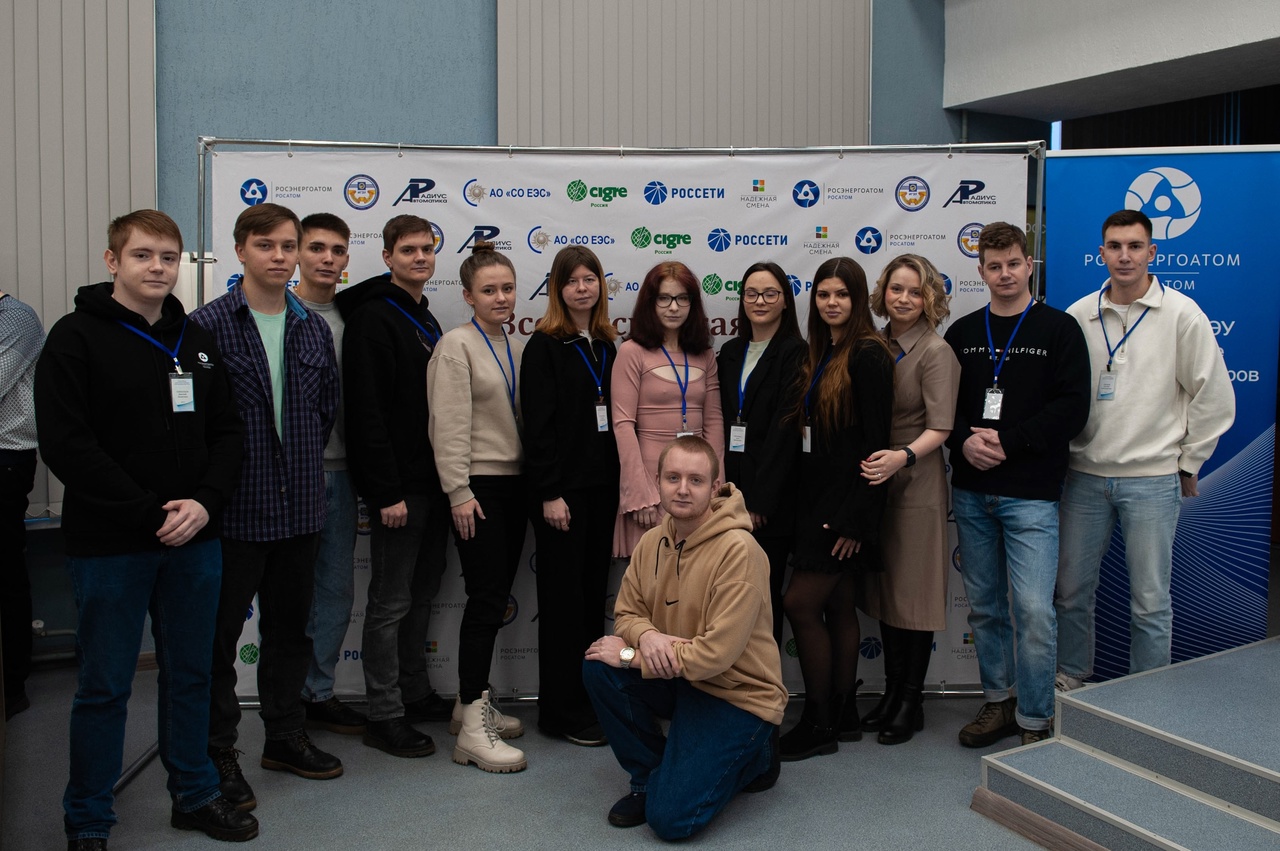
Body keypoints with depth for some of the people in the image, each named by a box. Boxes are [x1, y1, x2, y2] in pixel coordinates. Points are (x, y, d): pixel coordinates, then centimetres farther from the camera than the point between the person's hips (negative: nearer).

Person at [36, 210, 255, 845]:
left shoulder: (196, 341, 11)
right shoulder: (77, 338, -6)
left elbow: (228, 433, 10)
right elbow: (66, 446, -14)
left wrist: (203, 503, -8)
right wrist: (152, 514, -17)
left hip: (195, 542, 5)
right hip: (109, 547, -5)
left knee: (190, 674, 15)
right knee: (104, 686, 6)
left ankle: (195, 794, 32)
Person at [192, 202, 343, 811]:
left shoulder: (314, 328, 8)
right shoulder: (207, 325, -8)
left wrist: (306, 460, 9)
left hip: (299, 505, 5)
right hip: (235, 508, -5)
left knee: (290, 628, 16)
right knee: (220, 631, 6)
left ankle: (285, 737, 32)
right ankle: (218, 754, 20)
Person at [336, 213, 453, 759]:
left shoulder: (425, 320, 16)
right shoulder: (374, 317, -12)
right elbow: (367, 410, -19)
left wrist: (445, 478, 15)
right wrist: (387, 491, -22)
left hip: (432, 482, 9)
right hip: (397, 484, -9)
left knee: (422, 592, 16)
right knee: (391, 601, -1)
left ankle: (415, 694, 29)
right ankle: (385, 716, 10)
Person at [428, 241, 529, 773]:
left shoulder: (515, 349, 14)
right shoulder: (457, 346, -7)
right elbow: (450, 426, -13)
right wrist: (459, 492, -17)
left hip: (514, 483, 7)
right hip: (478, 486, -7)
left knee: (495, 598, 11)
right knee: (487, 599, -9)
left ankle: (473, 702, 24)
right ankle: (473, 729, -4)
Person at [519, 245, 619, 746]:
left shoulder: (606, 346, 13)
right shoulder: (545, 345, -6)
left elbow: (613, 417, 14)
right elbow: (538, 424, -12)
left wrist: (617, 484, 9)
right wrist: (549, 493, -16)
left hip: (602, 486, 6)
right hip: (563, 488, -6)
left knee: (594, 592, 11)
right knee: (563, 596, 0)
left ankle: (590, 699, 22)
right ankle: (561, 711, 10)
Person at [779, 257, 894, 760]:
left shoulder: (868, 355, -12)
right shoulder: (820, 356, 13)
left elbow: (875, 441, -17)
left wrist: (854, 516, -19)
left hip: (844, 502, -8)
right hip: (816, 497, 8)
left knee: (801, 604, -7)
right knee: (838, 607, 13)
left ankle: (819, 723, 6)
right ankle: (843, 714, 23)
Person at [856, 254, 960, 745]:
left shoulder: (935, 352, -10)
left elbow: (939, 428, -16)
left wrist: (902, 457, -32)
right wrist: (869, 463, -3)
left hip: (915, 484, -6)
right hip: (875, 482, 6)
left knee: (913, 593, 3)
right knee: (882, 591, 13)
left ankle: (911, 703, 17)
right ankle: (891, 692, 27)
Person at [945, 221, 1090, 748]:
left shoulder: (1059, 329, 1)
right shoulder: (962, 333, 11)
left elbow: (1071, 409, -7)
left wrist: (1007, 441, -15)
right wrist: (965, 441, -11)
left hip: (1031, 493, -4)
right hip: (971, 492, 4)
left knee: (1034, 610, -7)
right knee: (984, 606, 12)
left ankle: (1036, 722, 7)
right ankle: (999, 701, 27)